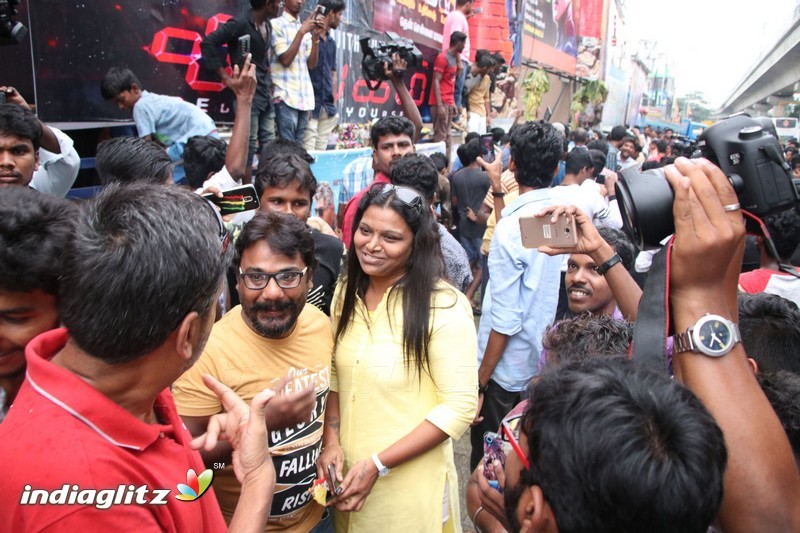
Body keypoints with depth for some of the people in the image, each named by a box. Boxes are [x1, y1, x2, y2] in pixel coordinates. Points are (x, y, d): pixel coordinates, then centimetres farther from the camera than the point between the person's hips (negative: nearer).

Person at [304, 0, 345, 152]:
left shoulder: (331, 42, 17)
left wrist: (333, 103, 17)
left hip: (327, 105, 7)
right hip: (310, 102, -7)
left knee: (322, 149, 8)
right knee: (308, 150, -9)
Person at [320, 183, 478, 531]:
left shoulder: (444, 306, -18)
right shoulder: (346, 293, 0)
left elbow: (460, 407, -18)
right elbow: (335, 376, 8)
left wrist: (377, 464, -19)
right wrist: (331, 441, -7)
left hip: (410, 484, -5)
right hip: (347, 475, 5)